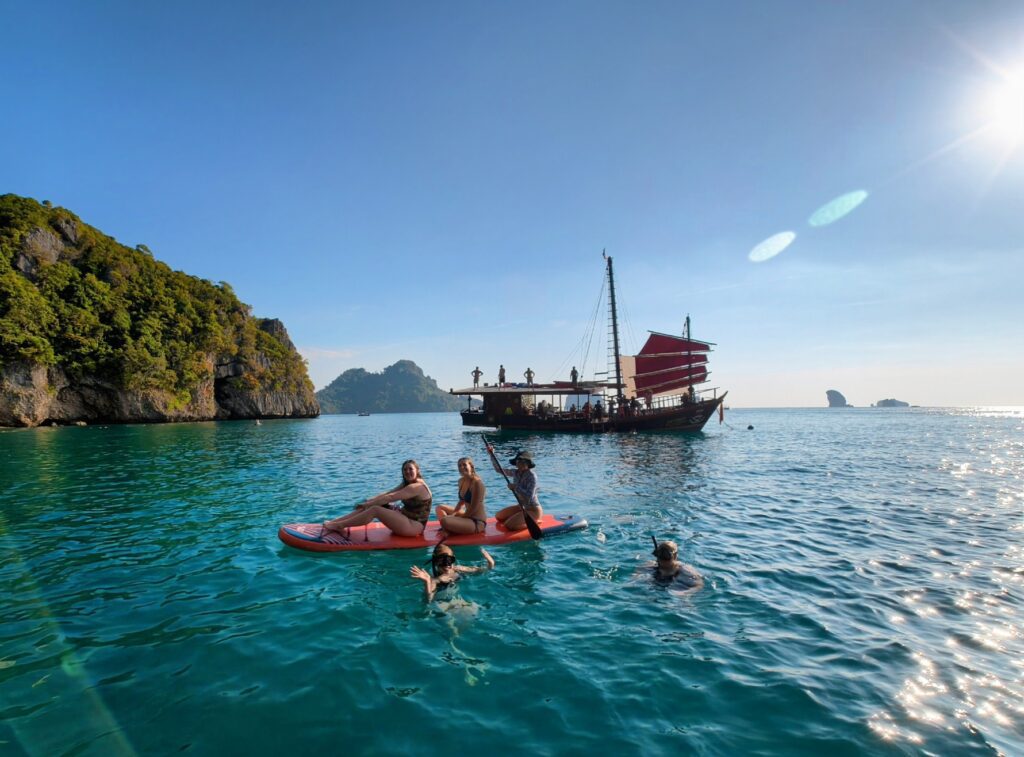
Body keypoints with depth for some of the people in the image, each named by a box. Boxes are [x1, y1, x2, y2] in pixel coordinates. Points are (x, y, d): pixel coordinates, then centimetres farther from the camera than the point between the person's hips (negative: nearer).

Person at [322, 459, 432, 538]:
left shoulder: (417, 486, -18)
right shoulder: (406, 484, 15)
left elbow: (390, 497, -21)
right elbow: (386, 494, 5)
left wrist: (367, 504, -17)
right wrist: (367, 502, -7)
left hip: (415, 526, -9)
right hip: (405, 518, 9)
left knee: (375, 509, -22)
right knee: (368, 506, -3)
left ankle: (339, 525, -17)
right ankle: (334, 522, -7)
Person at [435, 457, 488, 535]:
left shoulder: (477, 483, -19)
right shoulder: (461, 481, 8)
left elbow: (473, 508, -19)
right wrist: (452, 514, 3)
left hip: (477, 522, -10)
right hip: (468, 515, 10)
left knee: (444, 521, -30)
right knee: (440, 508, 22)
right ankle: (449, 529, 0)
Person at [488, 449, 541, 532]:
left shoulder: (532, 476, -23)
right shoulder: (515, 473, 0)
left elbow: (529, 496, -32)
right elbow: (499, 469, 12)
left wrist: (515, 487, -28)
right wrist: (492, 454, 2)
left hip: (533, 510, -9)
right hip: (521, 507, 9)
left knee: (509, 525, -20)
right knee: (498, 516, 15)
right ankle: (523, 519, 17)